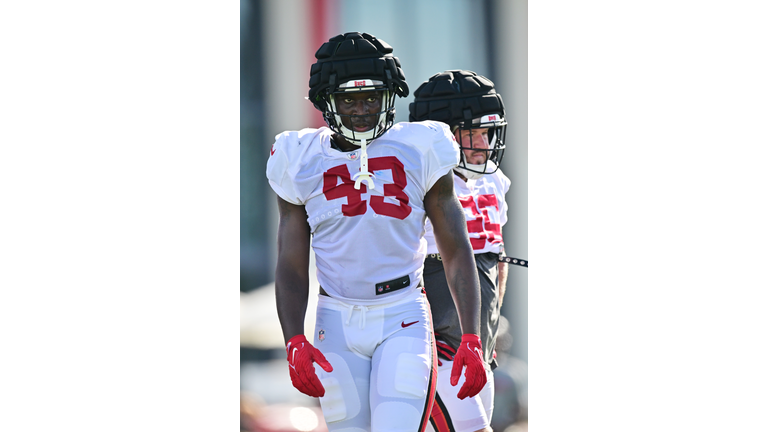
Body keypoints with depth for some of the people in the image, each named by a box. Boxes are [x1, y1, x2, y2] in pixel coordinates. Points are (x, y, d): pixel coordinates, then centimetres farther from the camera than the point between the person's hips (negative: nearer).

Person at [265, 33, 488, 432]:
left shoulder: (420, 152, 0)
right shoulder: (301, 162, 4)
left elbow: (457, 254, 3)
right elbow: (292, 268, 6)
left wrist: (471, 340, -5)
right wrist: (295, 343, -10)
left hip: (404, 320, -2)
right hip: (337, 322, 2)